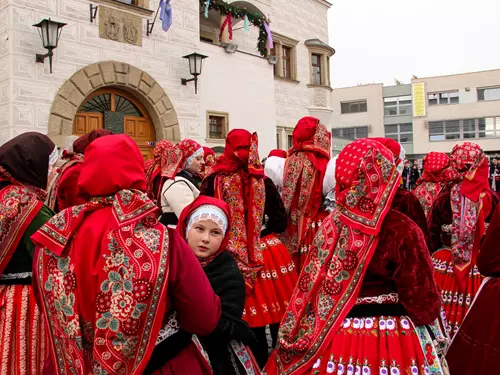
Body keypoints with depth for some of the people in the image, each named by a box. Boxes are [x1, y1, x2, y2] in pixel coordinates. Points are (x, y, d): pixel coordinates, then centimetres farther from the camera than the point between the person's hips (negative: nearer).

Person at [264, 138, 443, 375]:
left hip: (329, 337, 5)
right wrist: (428, 313, 9)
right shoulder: (402, 230, -19)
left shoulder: (331, 223, -5)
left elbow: (312, 286, 3)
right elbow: (423, 303, -11)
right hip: (386, 340, -4)